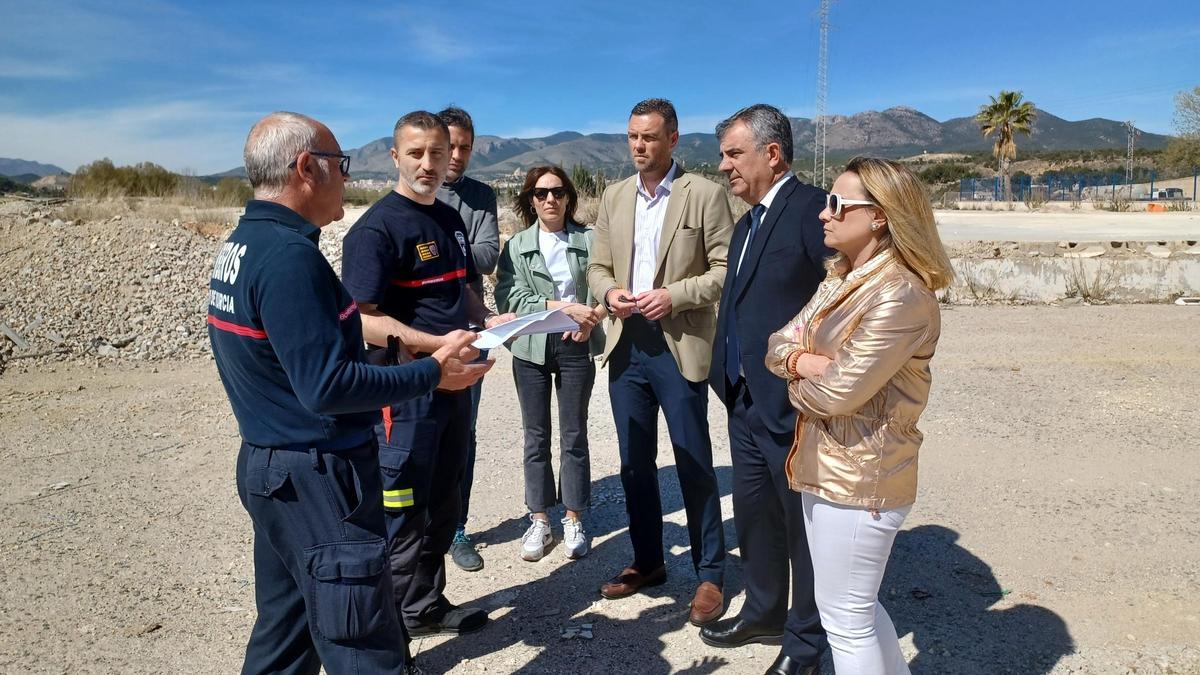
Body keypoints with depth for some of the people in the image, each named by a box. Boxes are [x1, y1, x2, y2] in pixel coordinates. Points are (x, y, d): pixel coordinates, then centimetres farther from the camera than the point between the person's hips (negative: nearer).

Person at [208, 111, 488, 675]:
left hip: (267, 464, 10)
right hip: (316, 478, -10)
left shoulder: (240, 244, 9)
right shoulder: (288, 253, -22)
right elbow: (327, 386, -26)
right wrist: (432, 372, -18)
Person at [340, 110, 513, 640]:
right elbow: (363, 319, -20)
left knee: (442, 503, 19)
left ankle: (427, 606, 37)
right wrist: (436, 343, -28)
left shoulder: (450, 219, 11)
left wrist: (487, 319, 1)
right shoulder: (376, 228, -14)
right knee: (400, 516, 4)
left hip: (453, 383, 8)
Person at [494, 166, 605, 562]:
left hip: (577, 345, -1)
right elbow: (509, 297, -8)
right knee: (536, 437, 7)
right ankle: (539, 520, 19)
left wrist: (592, 317, -20)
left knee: (574, 435, 6)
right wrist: (564, 307, -17)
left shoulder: (589, 240, 4)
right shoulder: (516, 246, 5)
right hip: (531, 348, 1)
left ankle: (574, 520, 19)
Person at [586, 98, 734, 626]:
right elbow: (598, 266, 13)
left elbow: (727, 269, -7)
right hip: (626, 344, 5)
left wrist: (675, 295, -19)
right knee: (635, 462, 14)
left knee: (693, 464, 4)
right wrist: (610, 291, -8)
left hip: (679, 347, -5)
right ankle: (647, 561, 32)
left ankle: (710, 573, 22)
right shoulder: (614, 196, 11)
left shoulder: (705, 195, -4)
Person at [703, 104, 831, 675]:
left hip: (794, 406, -8)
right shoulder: (747, 223, 13)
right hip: (745, 402, 9)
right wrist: (729, 381, 11)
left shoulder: (813, 208, -15)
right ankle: (764, 613, 42)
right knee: (753, 516, 21)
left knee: (804, 525, 10)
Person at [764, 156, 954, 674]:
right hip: (828, 467, 9)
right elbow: (778, 344, 6)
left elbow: (838, 392, -25)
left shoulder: (900, 295, -22)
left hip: (859, 477, -9)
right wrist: (803, 361, -16)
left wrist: (797, 381, -5)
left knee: (846, 617, 9)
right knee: (853, 605, 24)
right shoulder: (841, 279, 8)